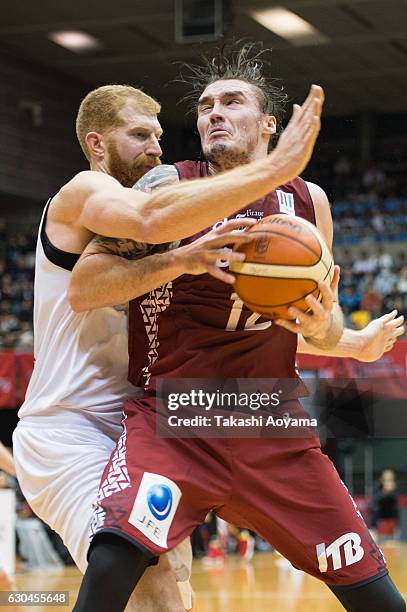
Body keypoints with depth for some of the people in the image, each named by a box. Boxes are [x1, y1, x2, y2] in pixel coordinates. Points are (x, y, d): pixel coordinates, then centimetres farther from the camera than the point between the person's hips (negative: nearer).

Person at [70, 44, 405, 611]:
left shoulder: (308, 201, 7)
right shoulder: (169, 185, -3)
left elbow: (328, 324, 16)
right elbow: (84, 287, -10)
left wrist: (322, 326, -9)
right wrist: (183, 258, -24)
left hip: (274, 427, 3)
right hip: (173, 421, -3)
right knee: (111, 566, -28)